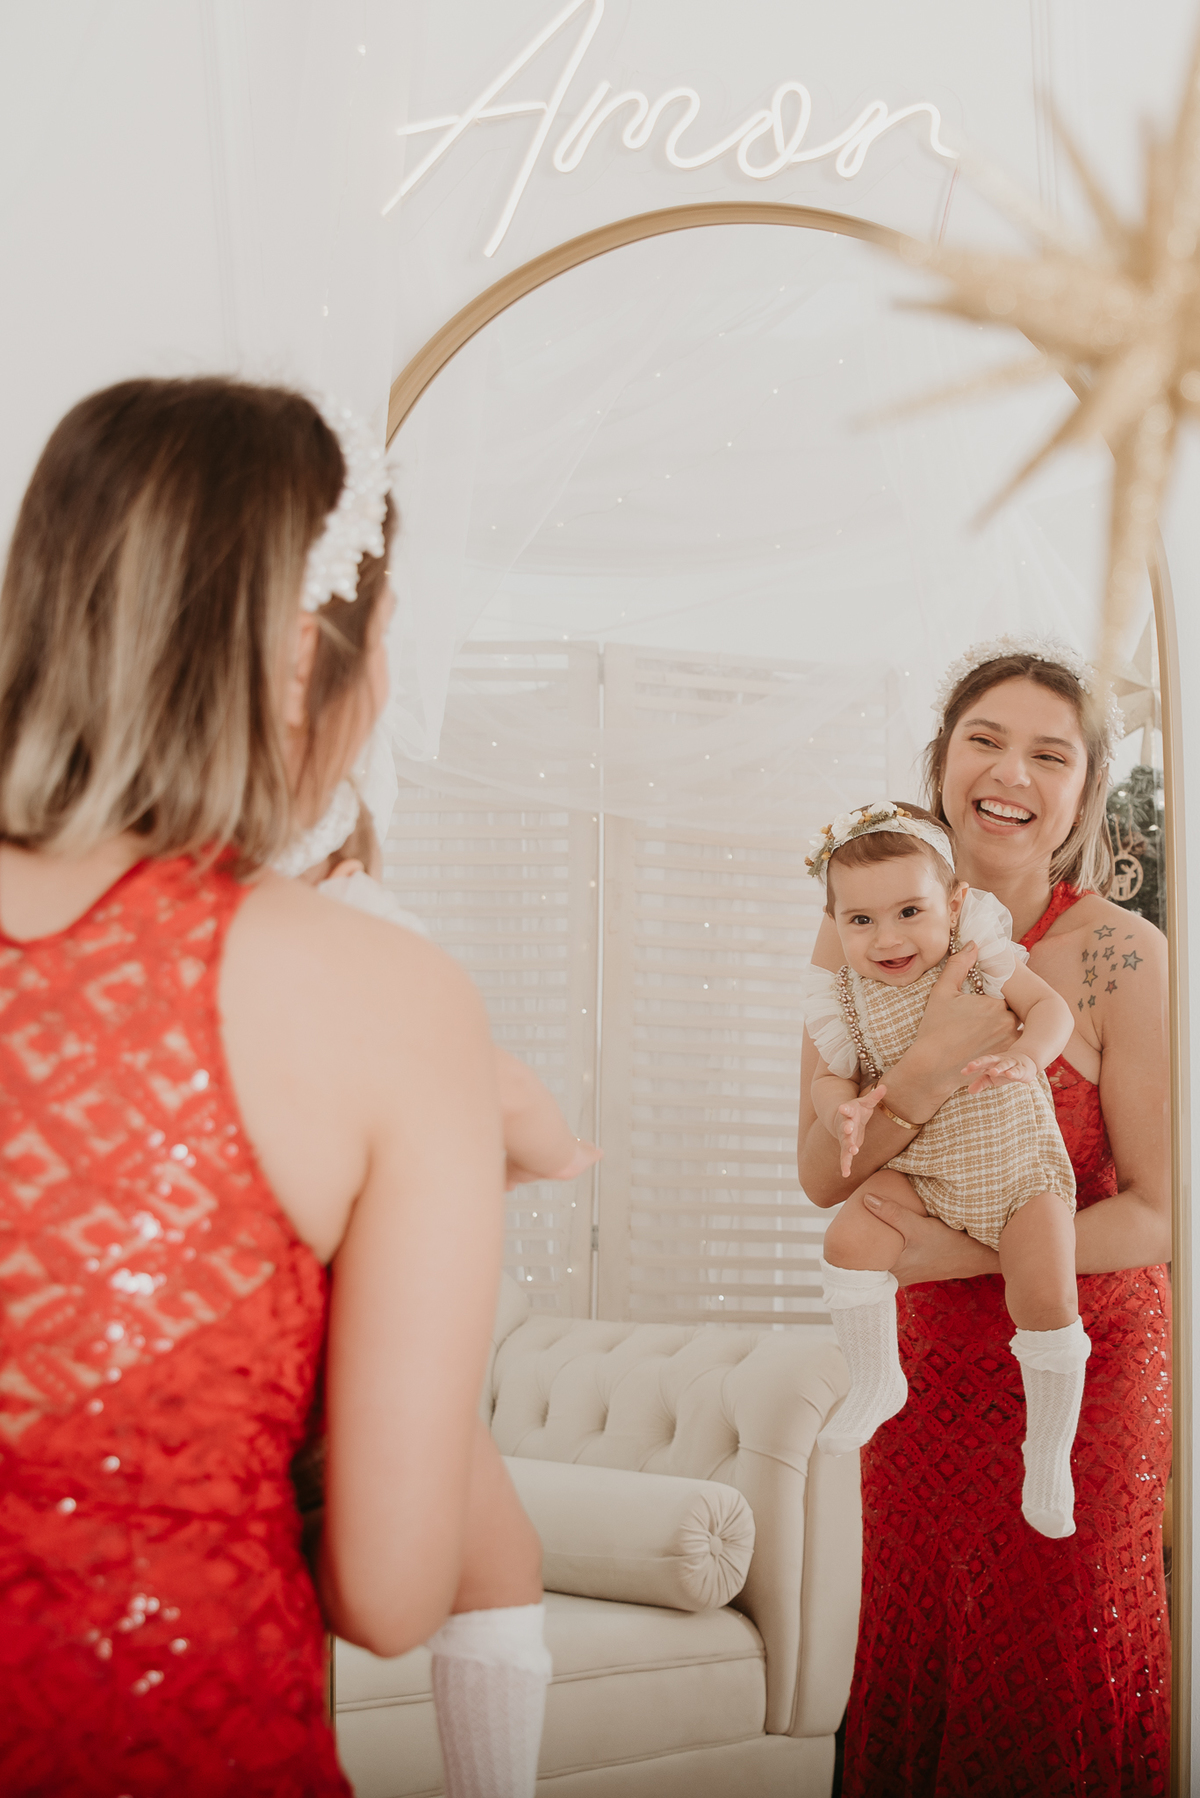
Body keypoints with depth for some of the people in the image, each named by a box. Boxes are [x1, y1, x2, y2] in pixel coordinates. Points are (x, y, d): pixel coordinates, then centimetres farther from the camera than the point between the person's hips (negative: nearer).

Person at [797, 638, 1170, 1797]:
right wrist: (934, 1061, -25)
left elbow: (1159, 1214, -15)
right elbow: (823, 1177, -8)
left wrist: (970, 1253, -22)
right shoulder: (862, 936, -6)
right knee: (913, 1647, 15)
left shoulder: (1119, 955, -18)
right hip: (924, 1354, 3)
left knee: (1057, 1668, 9)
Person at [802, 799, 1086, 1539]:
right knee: (850, 1237, -22)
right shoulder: (848, 998, -8)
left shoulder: (978, 950, -12)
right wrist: (845, 1113, -23)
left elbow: (1052, 1007, -11)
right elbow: (831, 1076, 1)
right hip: (921, 1173, 2)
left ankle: (1049, 1454, 6)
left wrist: (1022, 1060, -32)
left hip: (1018, 1161, -2)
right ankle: (877, 1381, 3)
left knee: (1047, 1300, -15)